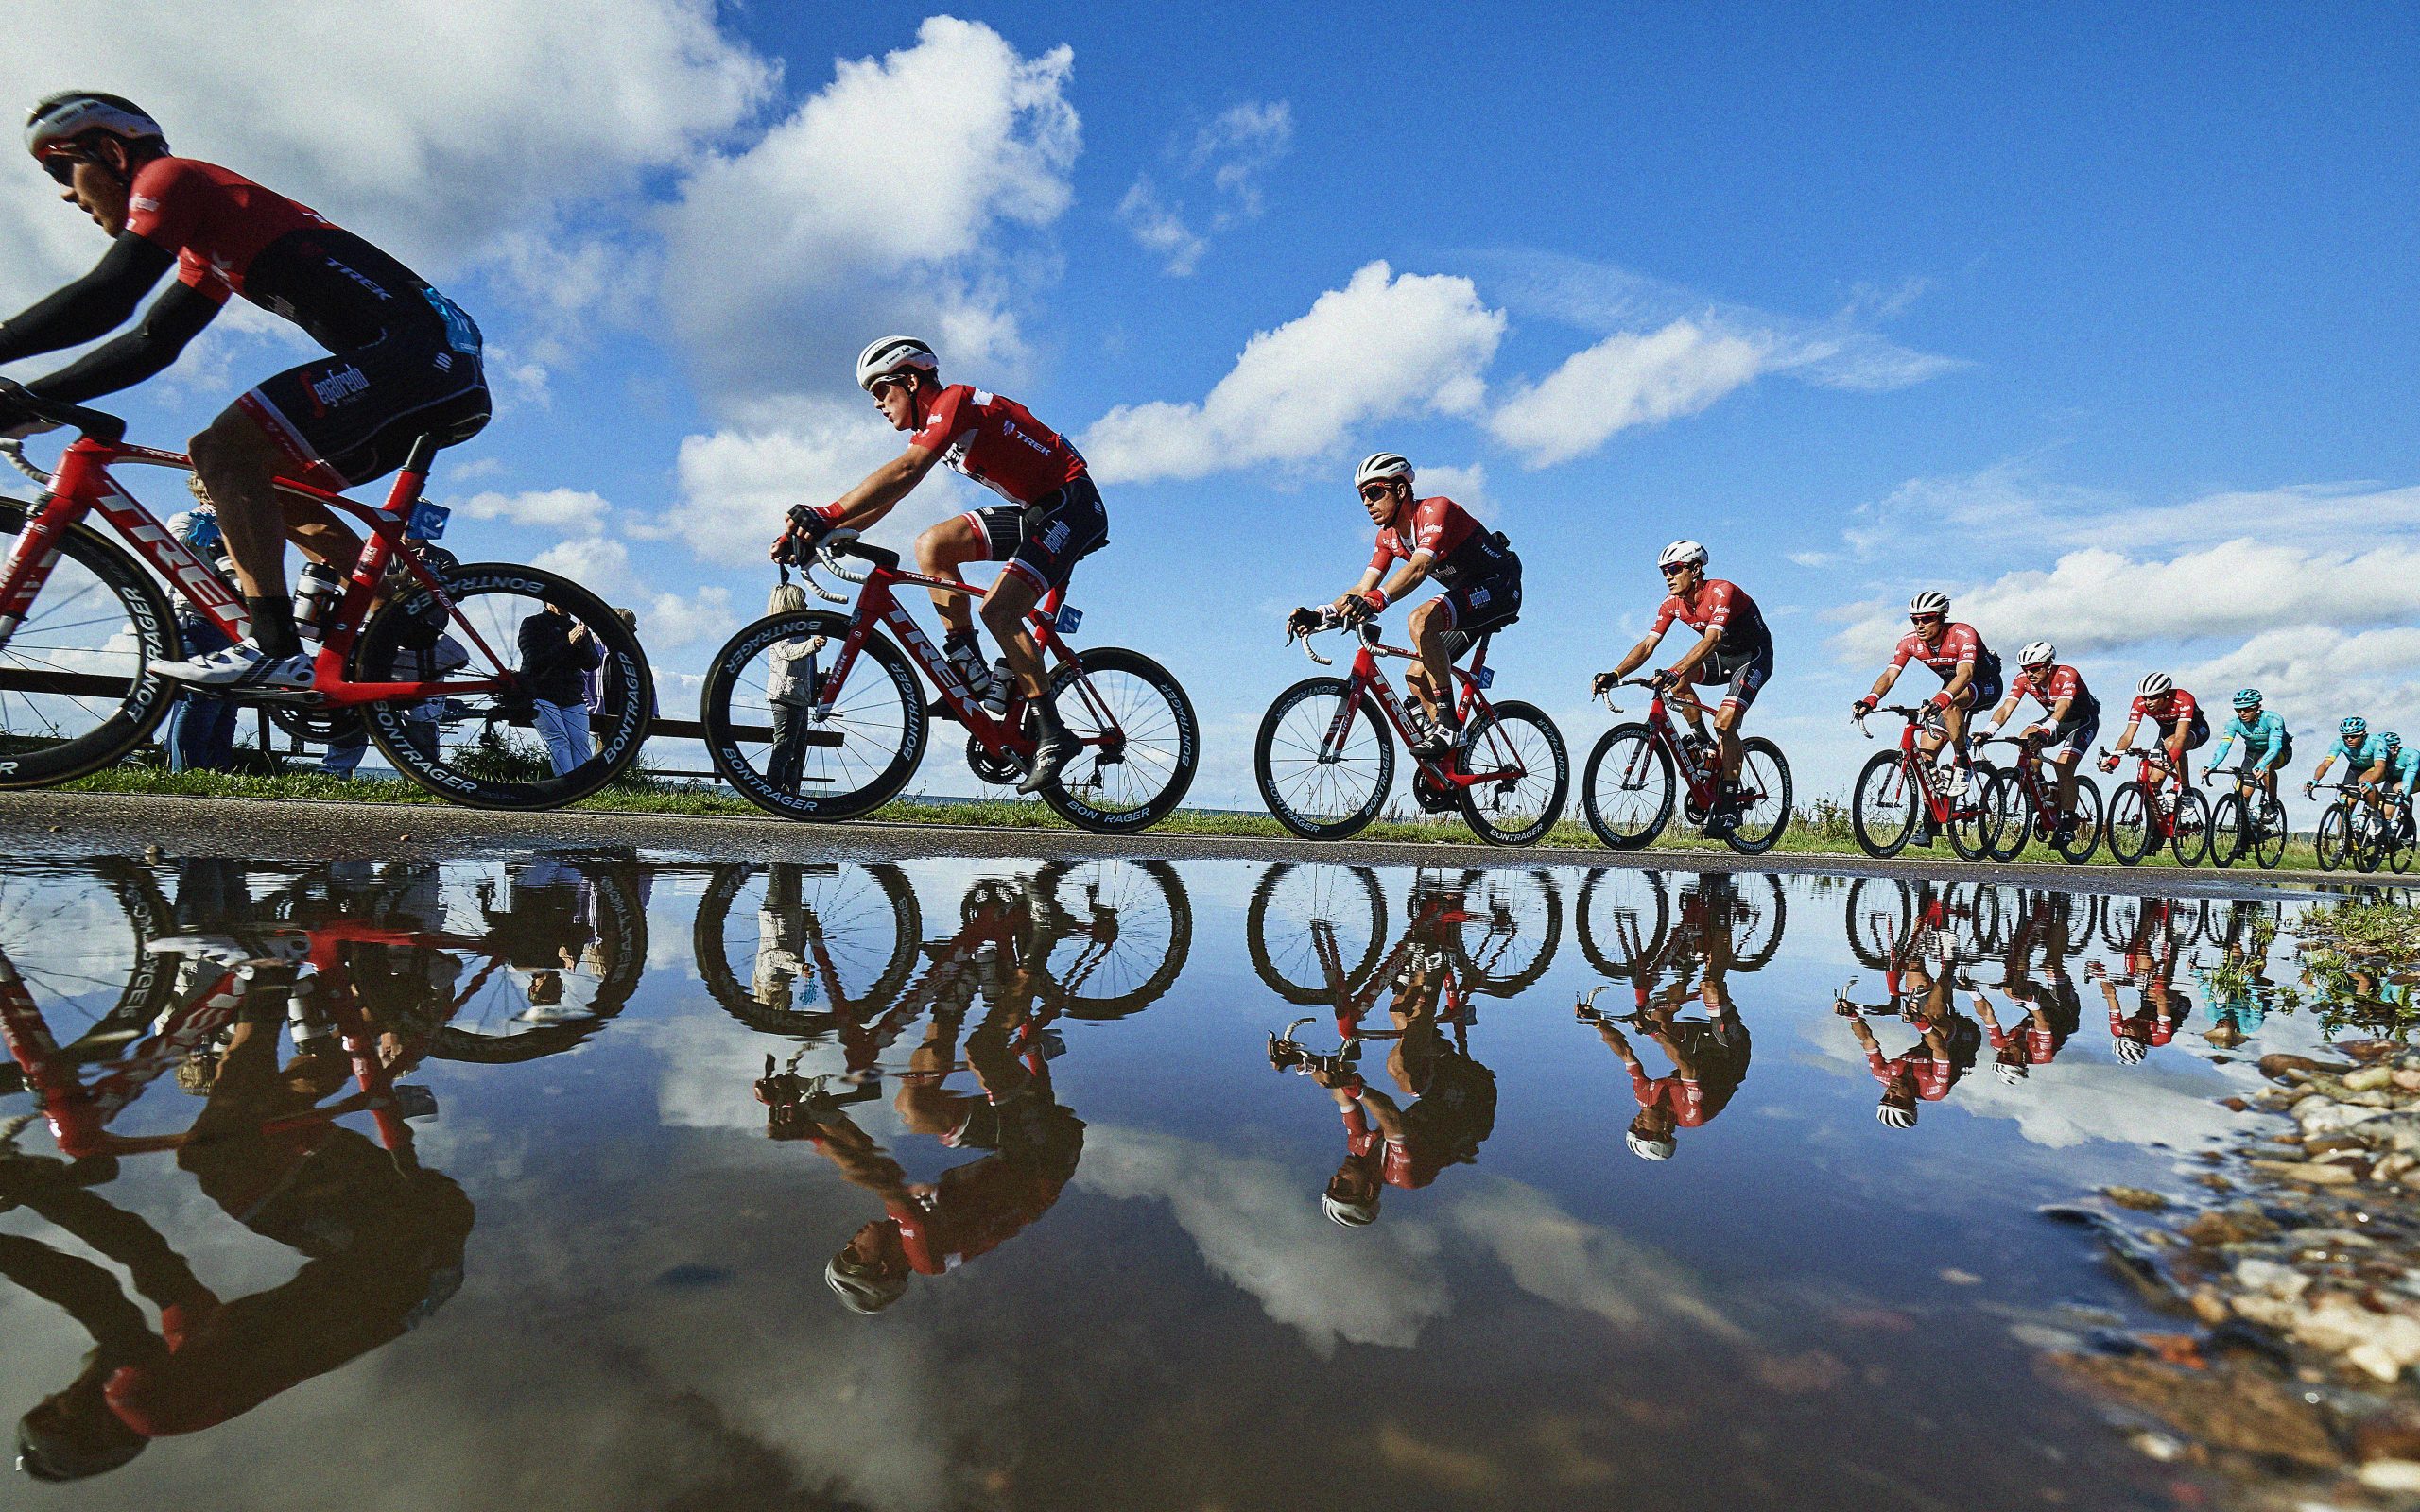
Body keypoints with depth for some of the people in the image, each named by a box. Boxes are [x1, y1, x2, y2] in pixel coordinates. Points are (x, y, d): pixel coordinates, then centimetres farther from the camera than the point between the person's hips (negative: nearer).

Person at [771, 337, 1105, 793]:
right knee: (932, 545, -4)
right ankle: (972, 674, -2)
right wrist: (816, 531, -4)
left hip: (1073, 504, -9)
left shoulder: (955, 400, -16)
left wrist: (828, 515, -38)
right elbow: (883, 499, 8)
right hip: (1035, 510, 9)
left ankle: (1051, 733, -13)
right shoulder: (931, 427, 13)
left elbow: (905, 472, -32)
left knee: (998, 609, -21)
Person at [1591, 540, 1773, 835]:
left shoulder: (1721, 592, -29)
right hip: (1722, 657, 6)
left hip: (1754, 657, -6)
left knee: (1724, 722, -23)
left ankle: (1729, 805, -16)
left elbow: (1711, 639, -43)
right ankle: (1702, 742, -2)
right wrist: (1615, 674, -31)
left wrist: (1674, 671, -57)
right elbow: (1648, 644, -16)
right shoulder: (1673, 603, -9)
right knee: (1680, 678, -24)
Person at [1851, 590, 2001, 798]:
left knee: (1948, 703, -40)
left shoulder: (1963, 634, -30)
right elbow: (1889, 675, -22)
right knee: (1925, 755, -7)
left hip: (1986, 685, -6)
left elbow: (1965, 673, -44)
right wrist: (1869, 700, -42)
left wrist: (1940, 699, -62)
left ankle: (1963, 764, -23)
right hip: (1952, 686, 6)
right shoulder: (1910, 641, -15)